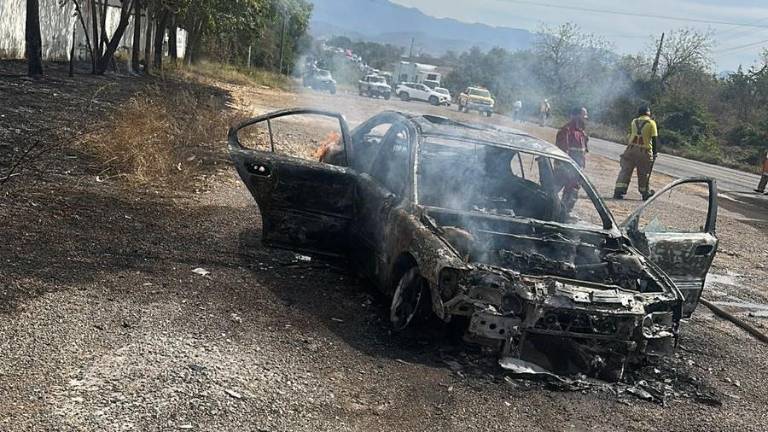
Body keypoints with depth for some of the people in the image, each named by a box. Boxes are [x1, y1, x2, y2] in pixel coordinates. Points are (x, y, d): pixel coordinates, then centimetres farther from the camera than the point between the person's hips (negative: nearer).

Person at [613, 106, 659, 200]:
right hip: (644, 152, -2)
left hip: (631, 149, 3)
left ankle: (618, 191, -9)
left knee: (626, 170, 2)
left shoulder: (634, 122, 10)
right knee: (643, 174, 9)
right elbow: (655, 139, -3)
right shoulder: (651, 123, -1)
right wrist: (655, 152, 2)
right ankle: (645, 193, 22)